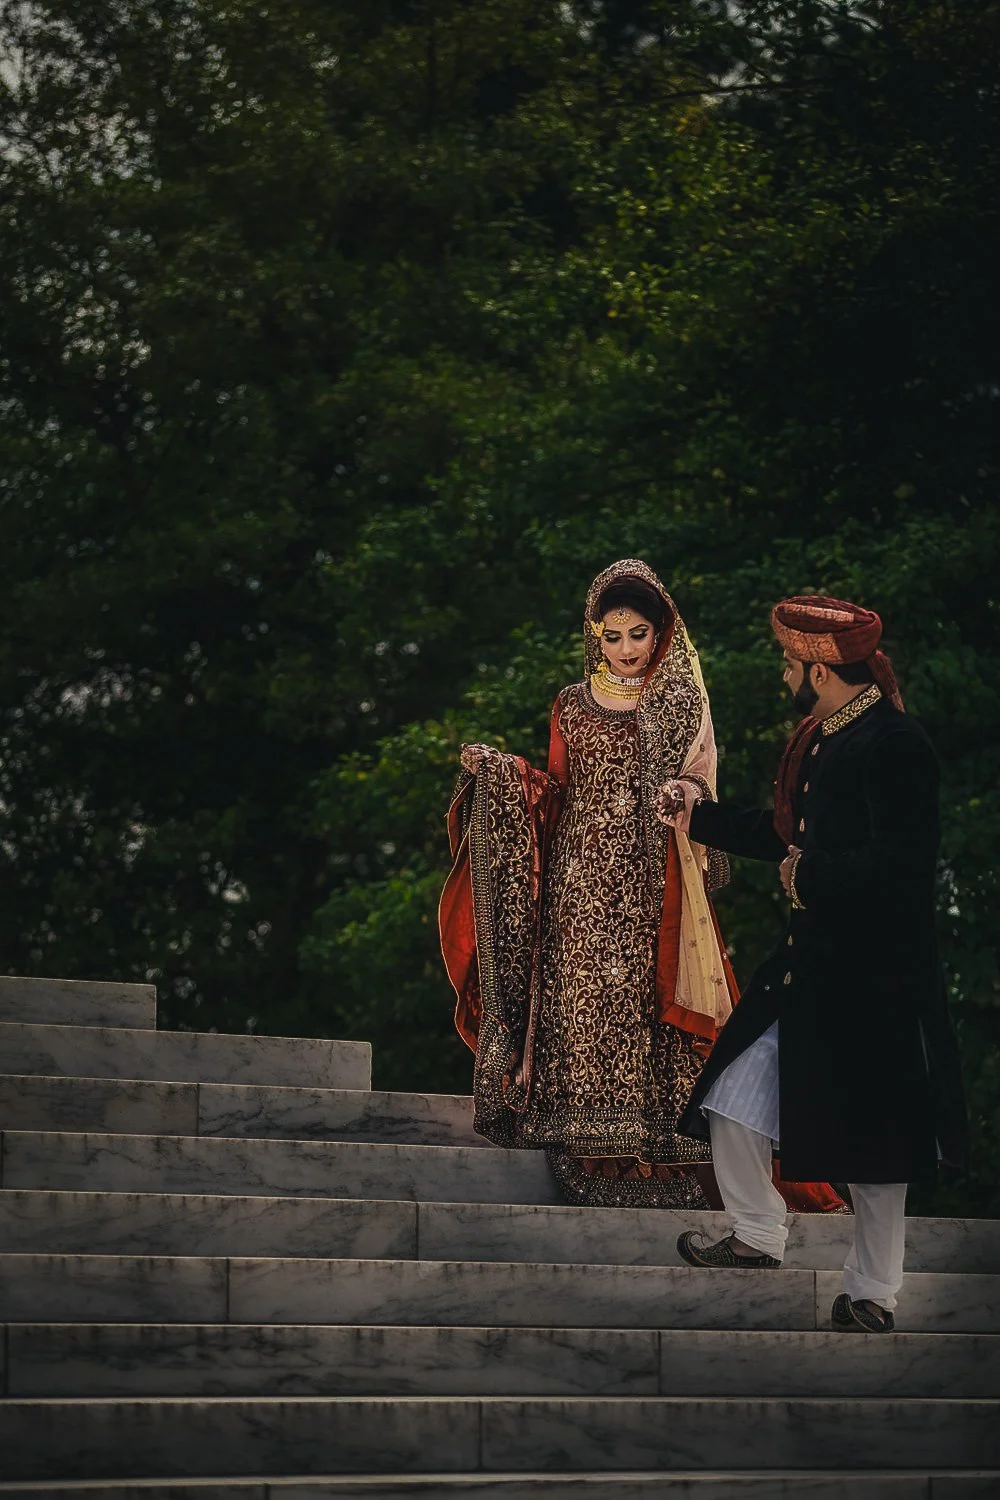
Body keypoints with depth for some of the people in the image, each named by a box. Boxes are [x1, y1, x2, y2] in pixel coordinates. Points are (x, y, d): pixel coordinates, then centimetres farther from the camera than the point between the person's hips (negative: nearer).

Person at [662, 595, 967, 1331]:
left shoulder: (893, 744, -20)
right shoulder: (819, 740, 9)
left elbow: (901, 866, -28)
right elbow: (788, 834, 22)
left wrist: (811, 876, -17)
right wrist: (701, 815, 24)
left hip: (872, 981, -9)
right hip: (806, 967, 9)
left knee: (871, 1146, 3)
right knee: (735, 1099, 13)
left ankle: (873, 1293, 16)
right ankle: (758, 1236, 32)